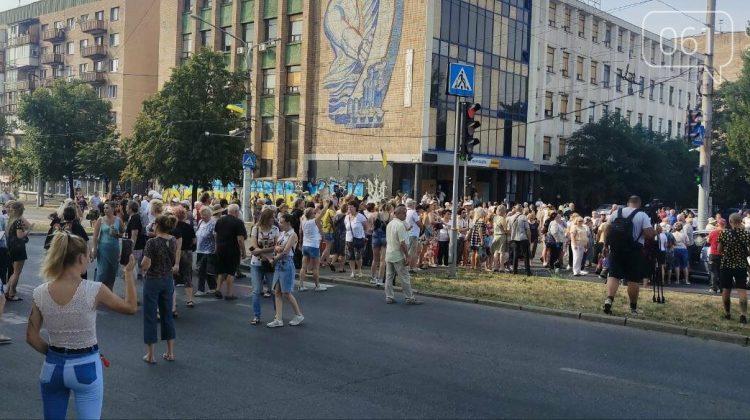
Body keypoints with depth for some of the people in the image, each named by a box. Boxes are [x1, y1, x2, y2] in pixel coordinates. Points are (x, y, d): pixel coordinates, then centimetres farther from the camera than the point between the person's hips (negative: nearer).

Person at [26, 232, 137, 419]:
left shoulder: (40, 293, -7)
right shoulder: (94, 290, -17)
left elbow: (32, 338, 0)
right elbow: (131, 308, -2)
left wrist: (56, 353, 14)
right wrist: (128, 272, 6)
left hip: (52, 366, 4)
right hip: (86, 367, -4)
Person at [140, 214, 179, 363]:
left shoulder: (152, 242, -17)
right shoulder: (173, 241, 0)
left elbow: (145, 266, -18)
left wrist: (142, 263, 1)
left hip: (153, 280, -5)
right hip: (168, 280, 5)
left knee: (150, 317, 4)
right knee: (167, 315, 14)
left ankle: (150, 355, 10)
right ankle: (170, 352, 17)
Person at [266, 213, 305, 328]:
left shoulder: (292, 235, -10)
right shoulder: (281, 233, 13)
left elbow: (285, 251, -16)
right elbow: (276, 247, 7)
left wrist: (274, 259, -6)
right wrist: (277, 247, -16)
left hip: (286, 264, -8)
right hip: (278, 264, 8)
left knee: (286, 293, -2)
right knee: (277, 292, 5)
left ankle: (299, 315, 14)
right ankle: (279, 319, 7)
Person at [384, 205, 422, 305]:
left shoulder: (389, 224, 11)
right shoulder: (400, 225, -17)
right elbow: (402, 243, -21)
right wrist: (407, 256, -17)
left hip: (388, 255, 9)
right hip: (398, 256, -9)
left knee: (389, 277, 10)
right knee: (405, 278, -2)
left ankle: (389, 297, 12)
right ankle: (410, 298, 2)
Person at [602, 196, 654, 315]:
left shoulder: (616, 213, 7)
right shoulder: (642, 215, -4)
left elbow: (608, 231, 9)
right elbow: (649, 234, -12)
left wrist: (606, 245, 20)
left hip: (616, 249, 3)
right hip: (634, 250, -3)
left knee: (614, 275, 4)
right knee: (633, 279, 5)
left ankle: (609, 299, -18)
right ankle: (633, 307, 12)